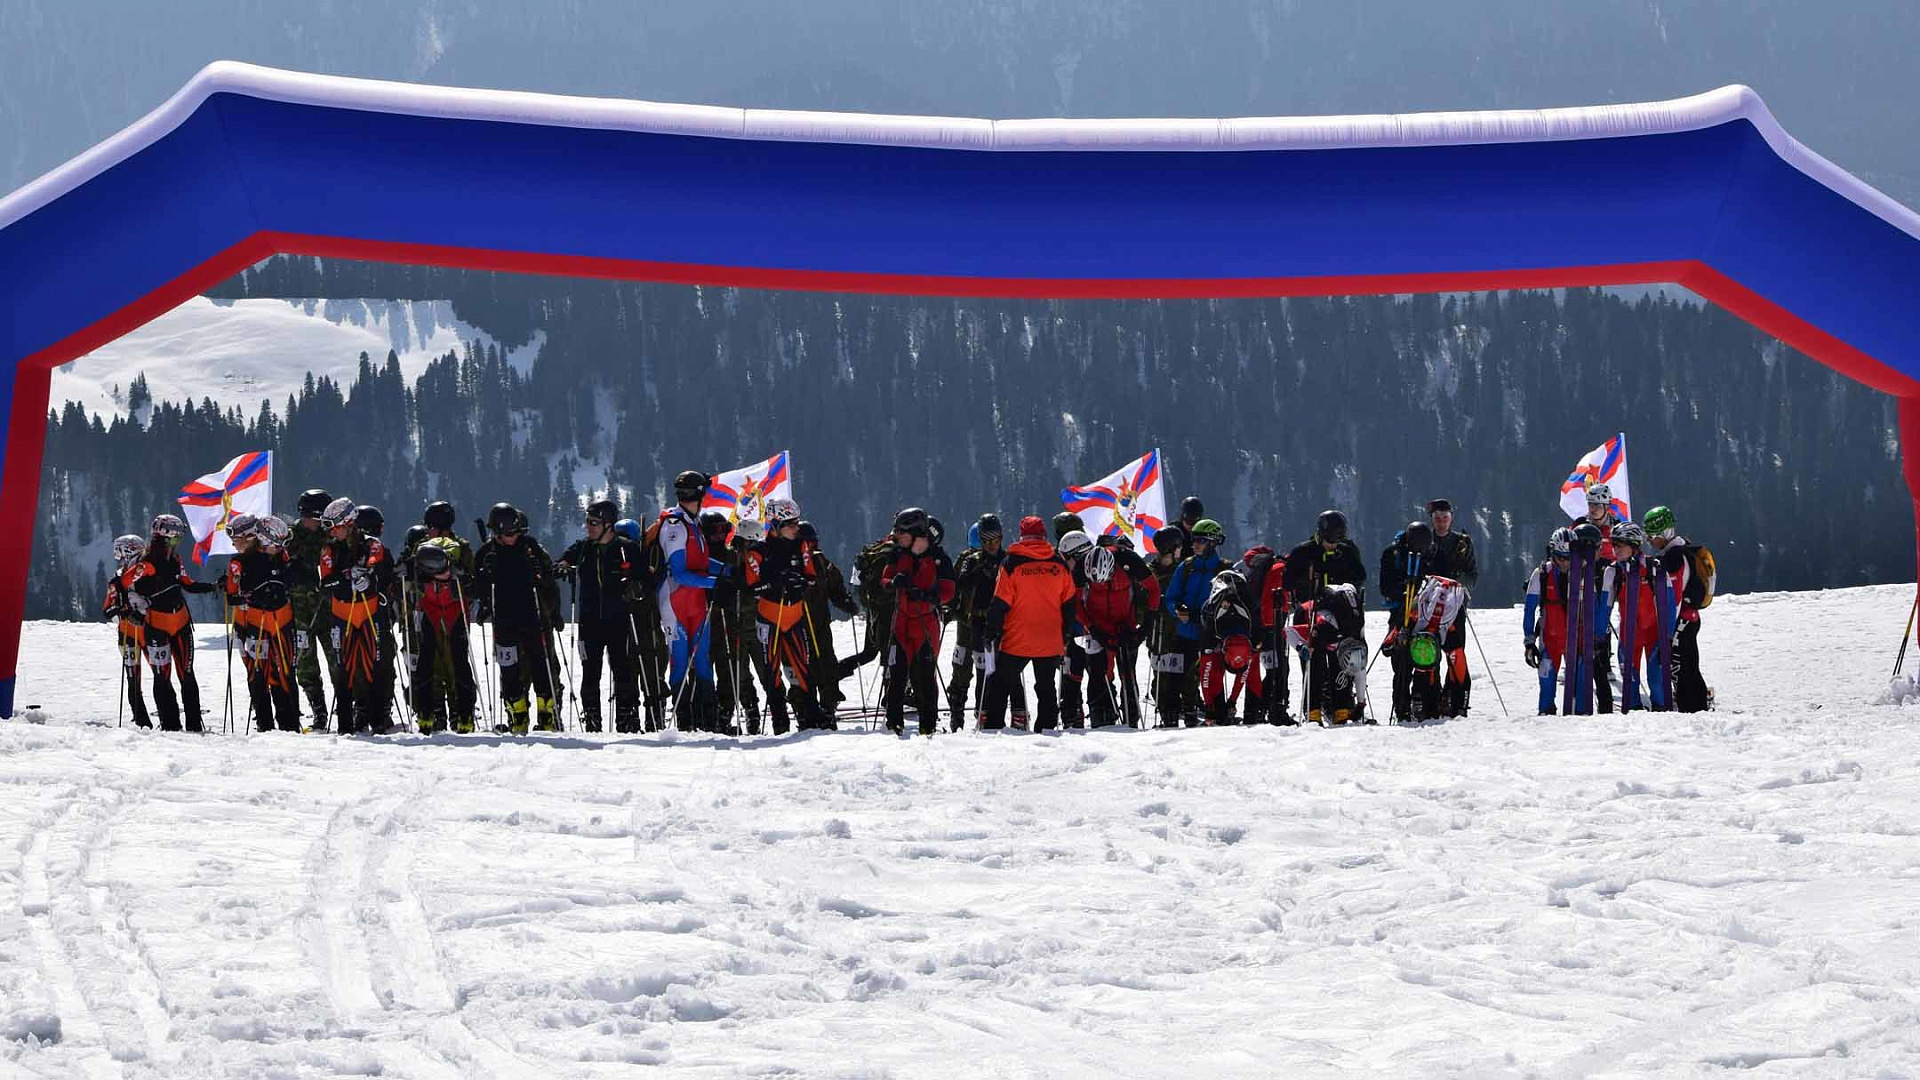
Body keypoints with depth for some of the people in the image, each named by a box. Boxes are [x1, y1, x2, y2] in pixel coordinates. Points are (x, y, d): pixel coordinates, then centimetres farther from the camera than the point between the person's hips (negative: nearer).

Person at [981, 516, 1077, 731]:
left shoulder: (1012, 564, -8)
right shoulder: (1060, 565, 2)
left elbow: (1000, 603, -9)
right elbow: (1069, 604, 8)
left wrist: (992, 633, -1)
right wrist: (1066, 636, 18)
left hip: (1017, 641, -3)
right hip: (1051, 642, 3)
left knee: (1000, 688, 7)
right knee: (1046, 689, 14)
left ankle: (993, 728, 2)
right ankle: (1046, 728, 12)